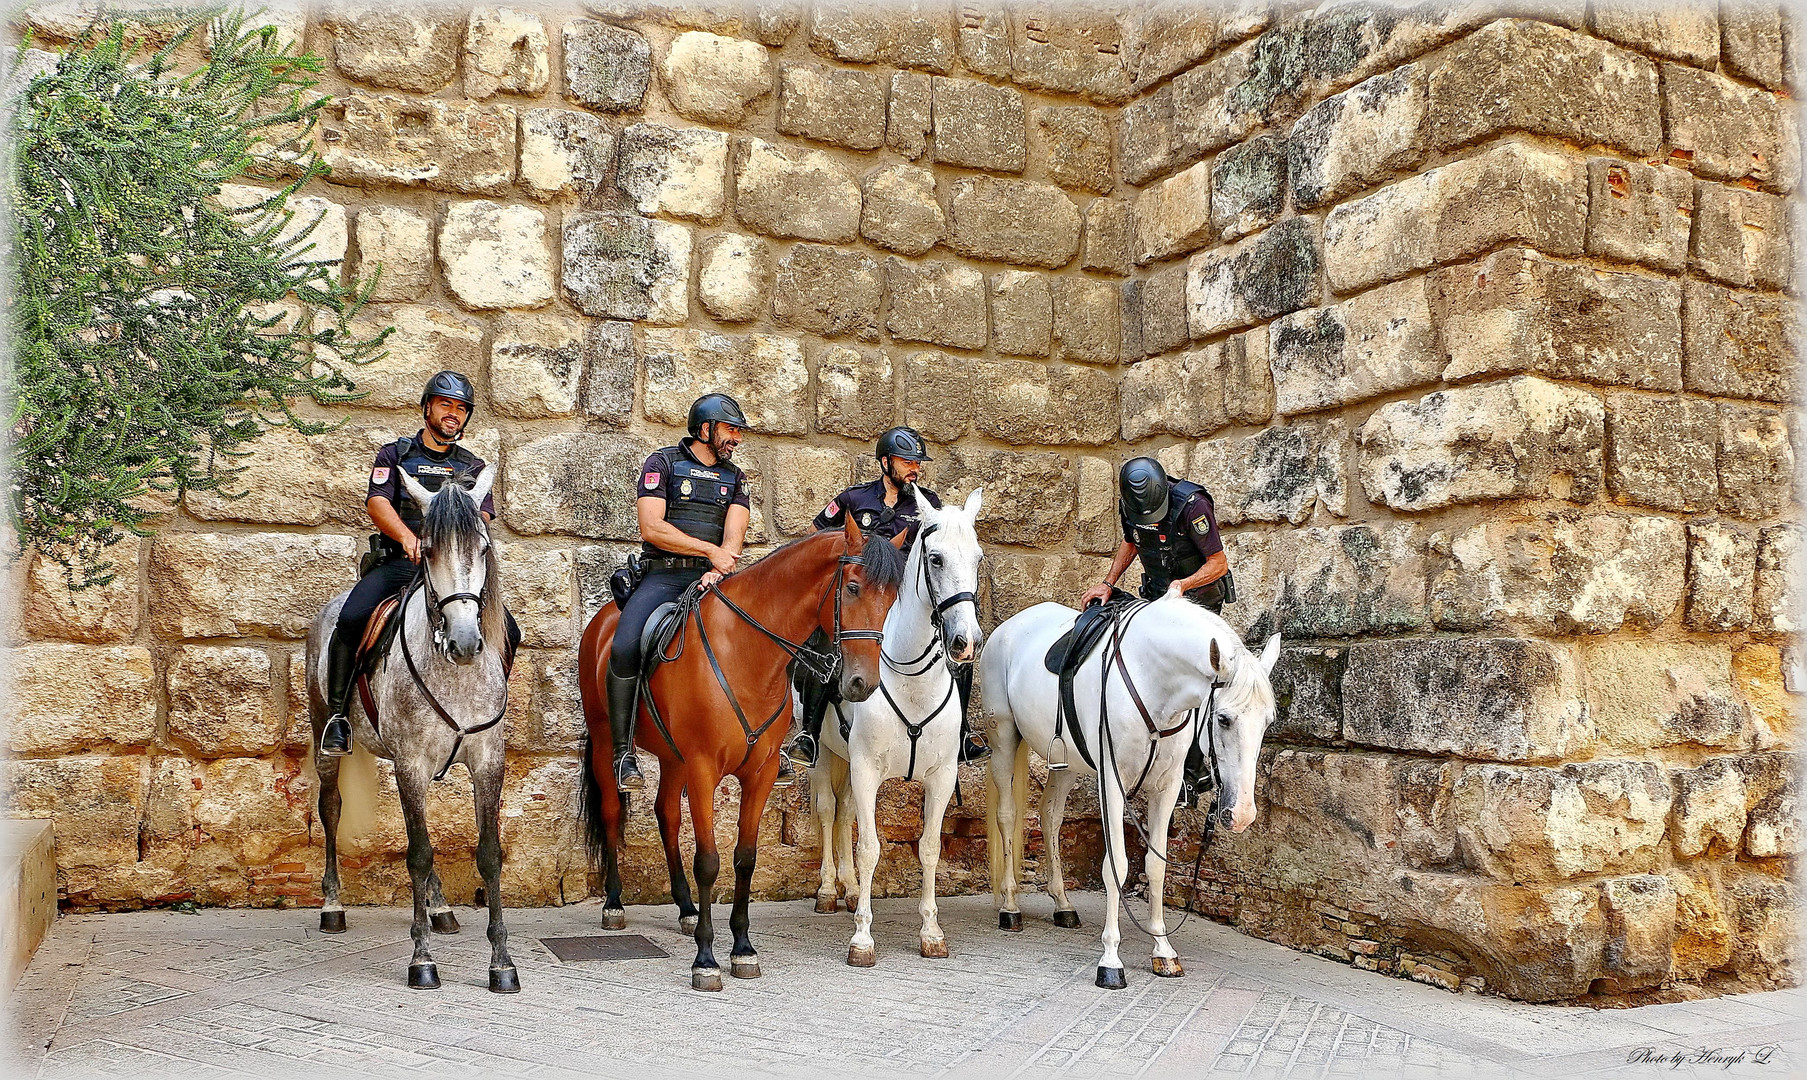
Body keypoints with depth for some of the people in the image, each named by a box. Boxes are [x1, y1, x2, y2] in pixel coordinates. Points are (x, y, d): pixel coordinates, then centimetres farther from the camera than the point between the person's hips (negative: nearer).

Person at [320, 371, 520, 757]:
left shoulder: (474, 467, 18)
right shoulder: (395, 455, 12)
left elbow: (481, 517, 3)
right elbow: (377, 503, -5)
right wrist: (407, 537, -27)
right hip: (397, 564, -2)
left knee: (509, 634, -16)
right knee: (351, 619, -28)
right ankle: (337, 714, -14)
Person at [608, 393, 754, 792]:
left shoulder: (734, 477, 17)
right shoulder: (663, 463, 4)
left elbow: (734, 535, 3)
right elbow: (651, 527, -8)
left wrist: (718, 569, -18)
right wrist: (710, 550, -11)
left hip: (712, 579, 4)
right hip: (663, 575, -4)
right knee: (624, 648, -27)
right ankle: (623, 752, -14)